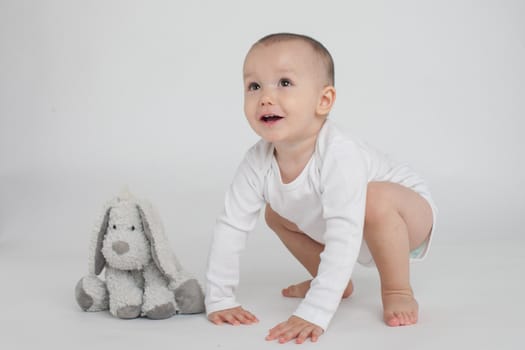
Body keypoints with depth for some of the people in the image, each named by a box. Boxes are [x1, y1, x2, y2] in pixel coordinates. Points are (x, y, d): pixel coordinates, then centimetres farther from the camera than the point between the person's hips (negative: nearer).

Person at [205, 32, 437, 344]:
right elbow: (230, 228, -17)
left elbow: (343, 240, -46)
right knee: (276, 214, 5)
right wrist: (219, 300, -20)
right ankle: (338, 283, 19)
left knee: (376, 197, -37)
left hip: (407, 211, -7)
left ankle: (398, 291, -13)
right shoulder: (257, 163, -22)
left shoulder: (339, 156, -41)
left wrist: (314, 314, -50)